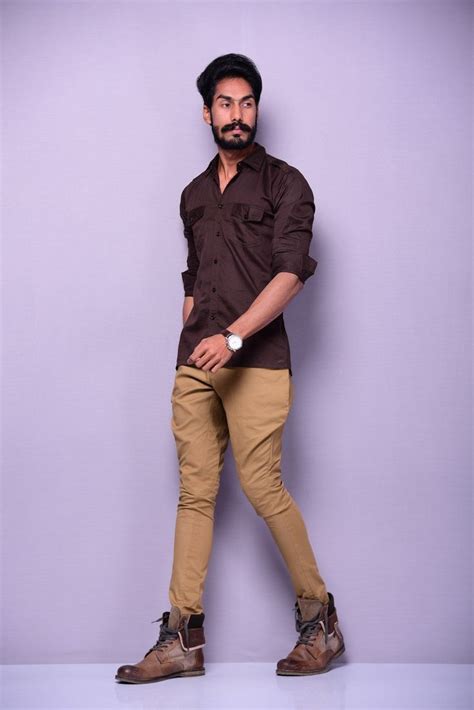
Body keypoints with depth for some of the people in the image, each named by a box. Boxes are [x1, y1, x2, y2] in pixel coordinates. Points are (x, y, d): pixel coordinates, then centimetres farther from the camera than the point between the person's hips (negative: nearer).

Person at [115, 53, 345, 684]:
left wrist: (233, 337, -19)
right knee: (195, 493, 3)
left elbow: (291, 273, -9)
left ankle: (319, 616, 9)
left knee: (263, 489, -8)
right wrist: (191, 346, 15)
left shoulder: (285, 183, 2)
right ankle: (183, 639, 6)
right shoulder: (194, 194, 21)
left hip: (254, 361, -5)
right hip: (194, 365, 6)